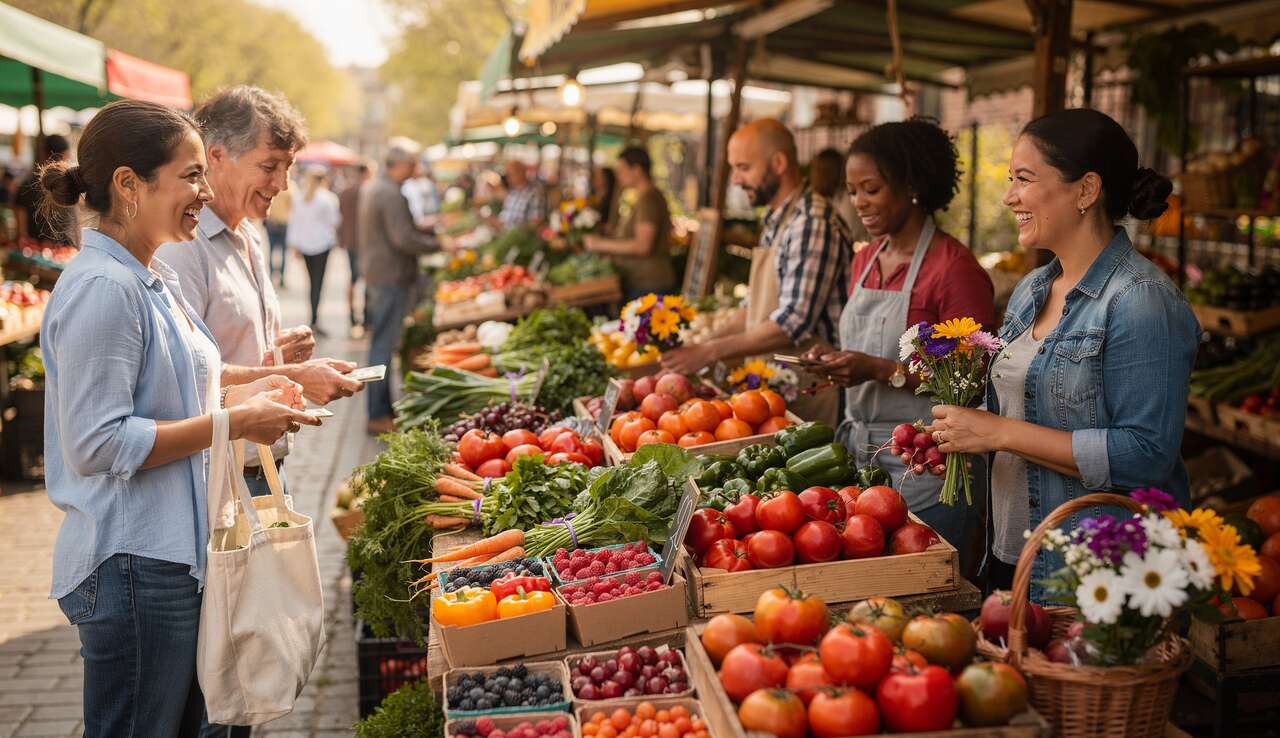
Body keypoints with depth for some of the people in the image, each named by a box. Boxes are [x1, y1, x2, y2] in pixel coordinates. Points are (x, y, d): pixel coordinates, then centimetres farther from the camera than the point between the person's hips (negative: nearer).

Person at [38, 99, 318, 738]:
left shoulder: (156, 281, 13)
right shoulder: (100, 289, -18)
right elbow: (97, 444, -23)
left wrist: (242, 395, 7)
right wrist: (231, 424, -19)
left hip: (179, 556, 10)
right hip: (132, 567, -10)